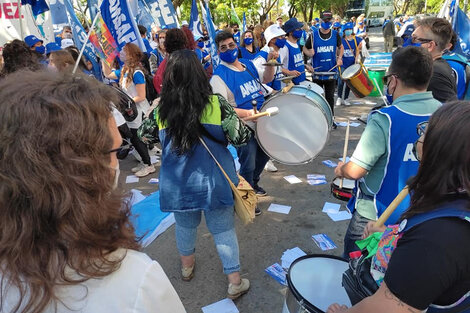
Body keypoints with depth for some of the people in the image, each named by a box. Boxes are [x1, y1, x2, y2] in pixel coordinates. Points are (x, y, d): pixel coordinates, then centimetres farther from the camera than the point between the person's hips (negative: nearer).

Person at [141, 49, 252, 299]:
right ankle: (235, 282, 24)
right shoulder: (216, 104, -14)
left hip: (178, 183, 3)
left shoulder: (160, 110, -7)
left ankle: (187, 267, 48)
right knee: (223, 230, 12)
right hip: (213, 180, -2)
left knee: (185, 225, 25)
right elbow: (241, 138, -12)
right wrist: (233, 116, 7)